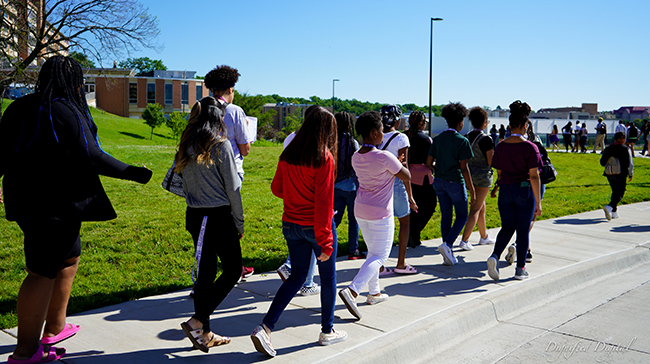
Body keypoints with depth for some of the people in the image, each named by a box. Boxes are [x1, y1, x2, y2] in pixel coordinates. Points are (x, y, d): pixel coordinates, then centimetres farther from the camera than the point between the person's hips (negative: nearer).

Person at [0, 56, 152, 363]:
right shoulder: (66, 111, -14)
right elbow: (91, 157, -17)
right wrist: (133, 173, -8)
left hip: (26, 200, 9)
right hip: (57, 205, -9)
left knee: (69, 259, 22)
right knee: (44, 271, -2)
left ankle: (54, 329, 33)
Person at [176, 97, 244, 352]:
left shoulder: (186, 147, 7)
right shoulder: (220, 145, -11)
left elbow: (185, 185, 13)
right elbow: (232, 188, -10)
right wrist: (239, 223, -2)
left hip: (194, 216, 7)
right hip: (219, 216, -7)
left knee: (205, 273, 13)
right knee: (232, 270, 6)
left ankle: (205, 334, 20)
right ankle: (196, 322, 0)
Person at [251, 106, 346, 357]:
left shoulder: (288, 154, 1)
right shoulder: (324, 158, -16)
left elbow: (277, 188, 10)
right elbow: (324, 201, -19)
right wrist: (325, 240, -16)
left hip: (291, 224, 6)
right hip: (315, 225, -6)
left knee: (297, 275, 16)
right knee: (328, 277, 14)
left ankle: (265, 328, 4)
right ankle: (327, 332, 28)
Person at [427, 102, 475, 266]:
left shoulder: (437, 139, 4)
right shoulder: (462, 141, -12)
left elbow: (429, 163, 5)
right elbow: (464, 168, -15)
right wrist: (472, 190, -10)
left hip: (439, 181, 5)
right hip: (455, 182, -5)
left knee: (446, 216, 11)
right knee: (462, 216, 10)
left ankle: (448, 255, 14)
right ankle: (447, 244, -10)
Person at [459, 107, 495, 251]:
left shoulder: (467, 137, 3)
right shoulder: (486, 139, -16)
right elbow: (490, 161, -14)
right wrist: (495, 152, 3)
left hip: (470, 173, 7)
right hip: (483, 174, -7)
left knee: (481, 206, 20)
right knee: (476, 208, -3)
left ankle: (484, 236, 32)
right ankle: (464, 240, -8)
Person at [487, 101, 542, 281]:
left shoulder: (501, 146, 1)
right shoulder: (530, 147, -12)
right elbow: (534, 176, -14)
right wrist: (538, 202, -11)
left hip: (505, 190, 4)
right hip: (524, 191, -3)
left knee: (507, 227, 14)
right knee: (523, 230, 8)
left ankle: (495, 255, -10)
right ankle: (520, 269, 15)